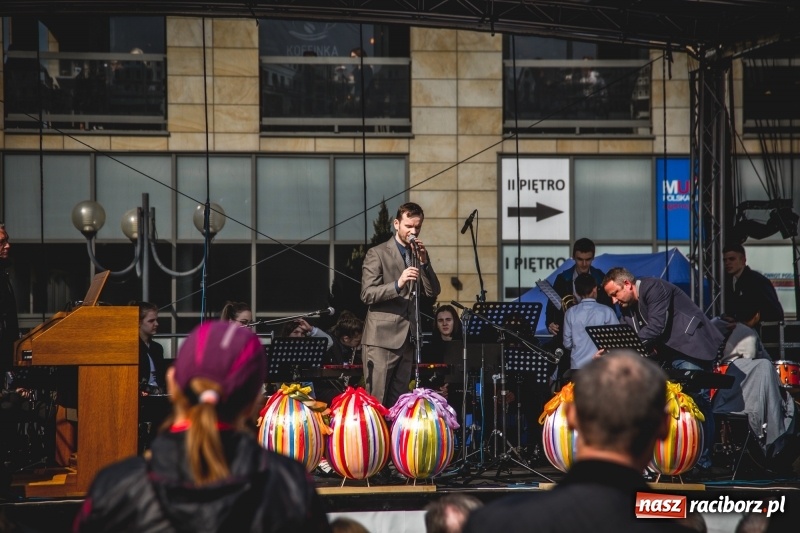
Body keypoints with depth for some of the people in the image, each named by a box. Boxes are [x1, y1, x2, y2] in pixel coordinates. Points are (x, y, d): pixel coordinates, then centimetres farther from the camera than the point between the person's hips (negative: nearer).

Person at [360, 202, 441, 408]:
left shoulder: (419, 255, 16)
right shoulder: (377, 253, -2)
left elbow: (433, 292, 7)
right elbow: (367, 294, -10)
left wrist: (424, 262, -6)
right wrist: (397, 284, -24)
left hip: (407, 338, 6)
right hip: (382, 337, -6)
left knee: (398, 401, 5)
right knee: (376, 399, -8)